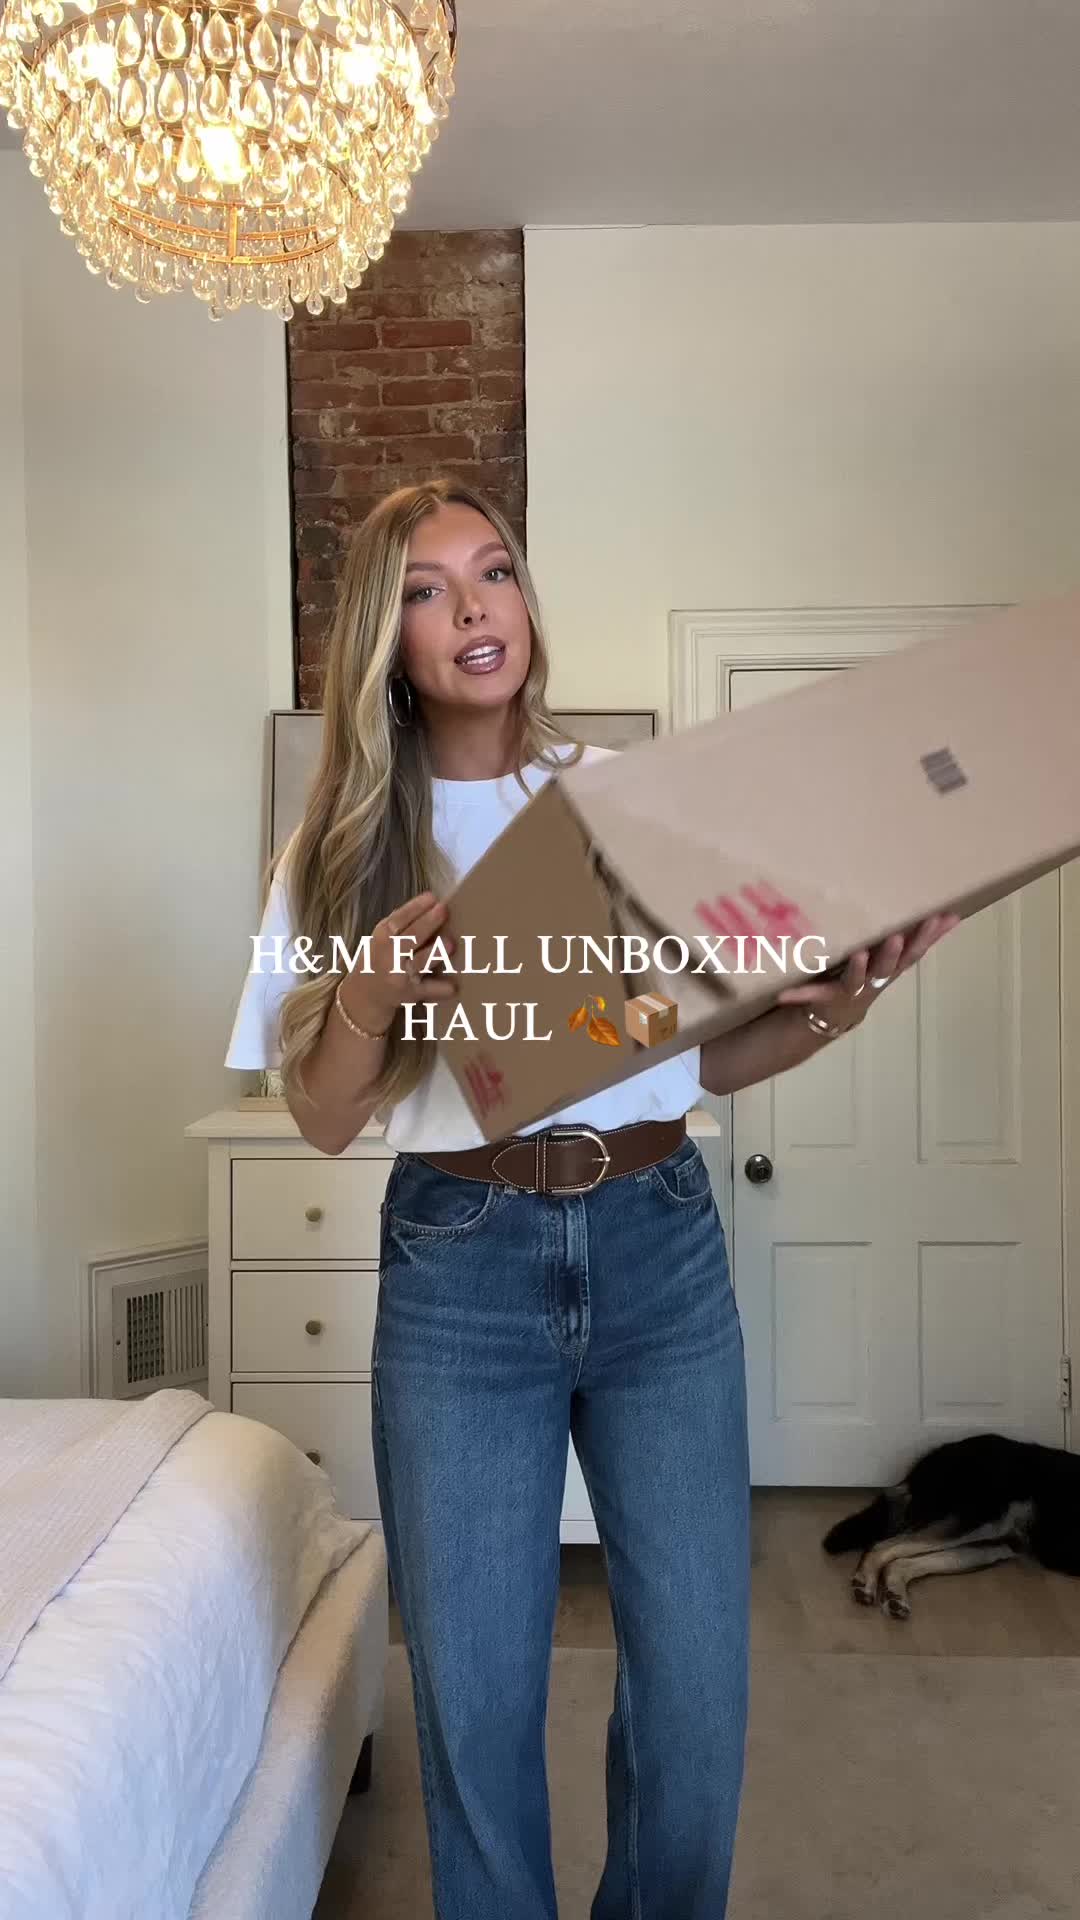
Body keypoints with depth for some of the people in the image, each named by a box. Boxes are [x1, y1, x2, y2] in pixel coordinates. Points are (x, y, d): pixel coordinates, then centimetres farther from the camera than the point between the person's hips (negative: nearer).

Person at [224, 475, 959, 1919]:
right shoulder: (350, 840, 3)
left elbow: (715, 1059, 8)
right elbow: (324, 1121, 1)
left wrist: (838, 1008, -10)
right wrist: (372, 994, -18)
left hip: (657, 1244, 1)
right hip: (458, 1262, 0)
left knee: (697, 1681, 7)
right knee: (475, 1694, 9)